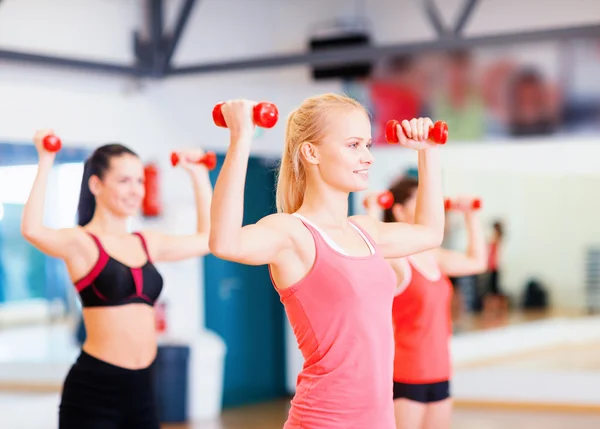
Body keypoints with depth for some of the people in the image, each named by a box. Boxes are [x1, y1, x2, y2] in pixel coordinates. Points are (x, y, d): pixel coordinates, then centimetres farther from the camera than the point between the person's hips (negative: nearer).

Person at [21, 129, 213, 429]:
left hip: (140, 387, 7)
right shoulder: (80, 242, -6)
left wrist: (199, 176, 24)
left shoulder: (147, 243, 12)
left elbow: (207, 239, 25)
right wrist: (46, 162, -22)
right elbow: (32, 230, -27)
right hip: (93, 388, -6)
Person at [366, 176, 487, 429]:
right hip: (405, 376, -8)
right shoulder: (394, 259, -13)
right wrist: (372, 212, -33)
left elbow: (477, 261, 25)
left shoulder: (433, 257, 11)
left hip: (438, 373, 8)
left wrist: (470, 215, 24)